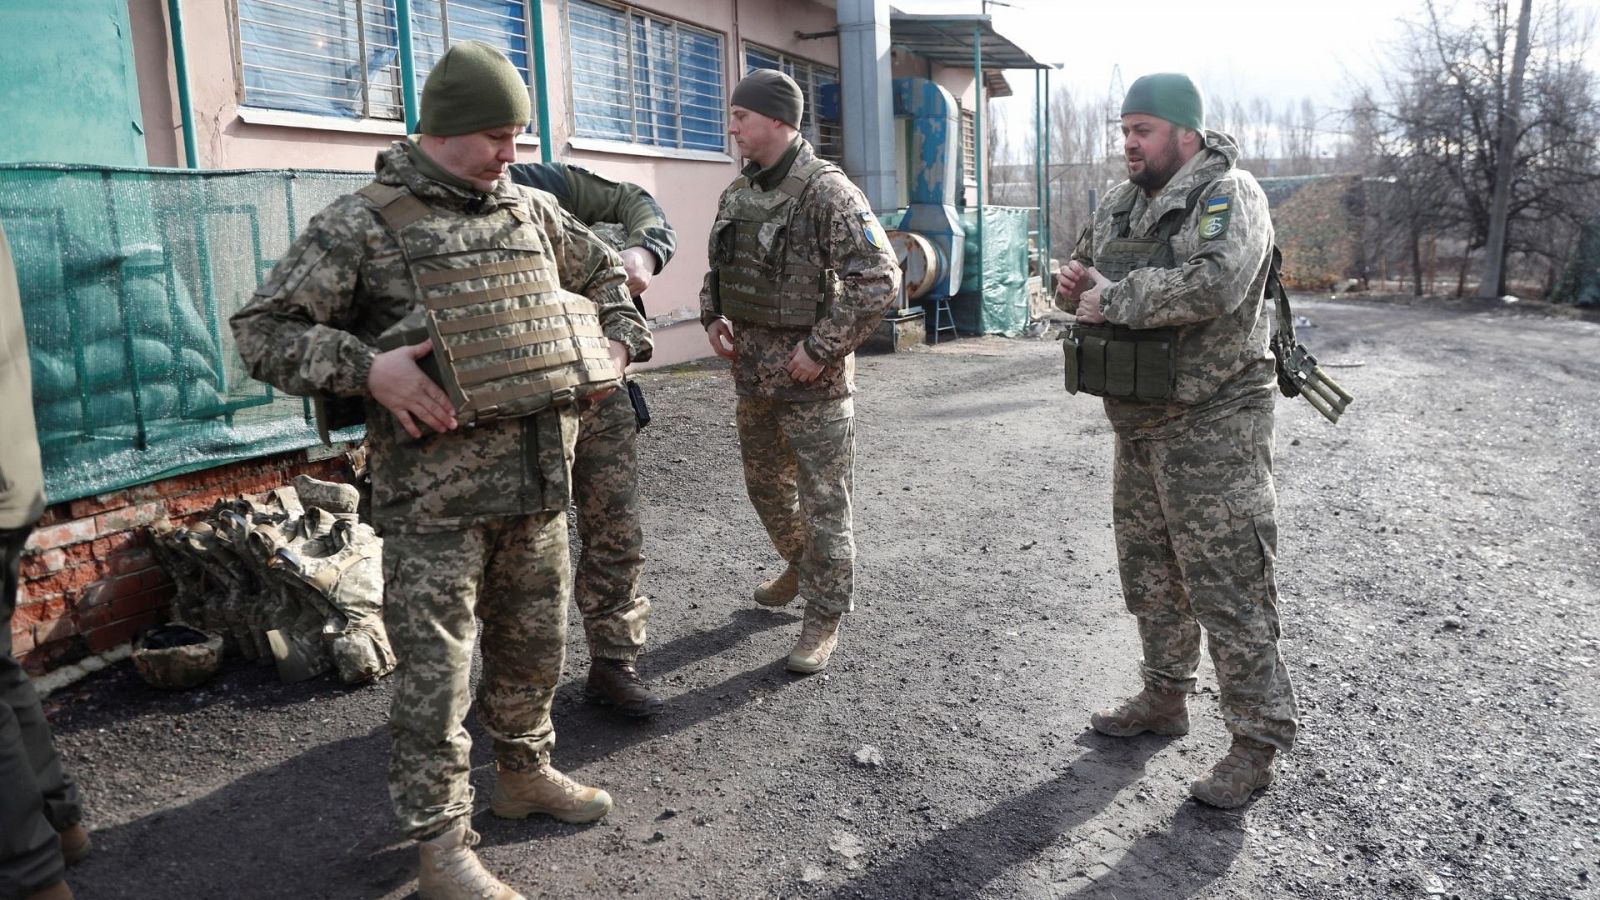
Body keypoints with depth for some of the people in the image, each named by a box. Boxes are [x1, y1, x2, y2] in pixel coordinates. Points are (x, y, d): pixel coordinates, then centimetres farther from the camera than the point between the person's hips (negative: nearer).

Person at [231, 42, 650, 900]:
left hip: (538, 483, 6)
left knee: (534, 645, 18)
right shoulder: (361, 224, -6)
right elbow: (261, 330, -7)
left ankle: (525, 773, 40)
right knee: (435, 672, 2)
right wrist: (367, 366, -21)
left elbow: (606, 272, 27)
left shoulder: (531, 209, 11)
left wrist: (619, 341, 10)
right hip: (435, 498, -5)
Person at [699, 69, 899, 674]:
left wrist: (822, 350, -20)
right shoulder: (737, 193, 9)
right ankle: (800, 566, 46)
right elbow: (717, 268, 23)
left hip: (813, 380, -8)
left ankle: (825, 616, 16)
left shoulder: (826, 191, -16)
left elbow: (879, 279, -21)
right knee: (765, 487, 21)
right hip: (752, 373, 8)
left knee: (823, 501, 2)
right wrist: (713, 318, 5)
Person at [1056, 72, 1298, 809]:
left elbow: (1216, 282, -30)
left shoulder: (1228, 194, -13)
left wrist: (1115, 298, -21)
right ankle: (1164, 699, 35)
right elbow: (1084, 267, 22)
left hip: (1211, 426, -8)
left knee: (1228, 585, -3)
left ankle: (1258, 739, 10)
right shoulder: (1120, 202, 12)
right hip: (1138, 423, 8)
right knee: (1149, 575, 18)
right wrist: (1073, 284, -3)